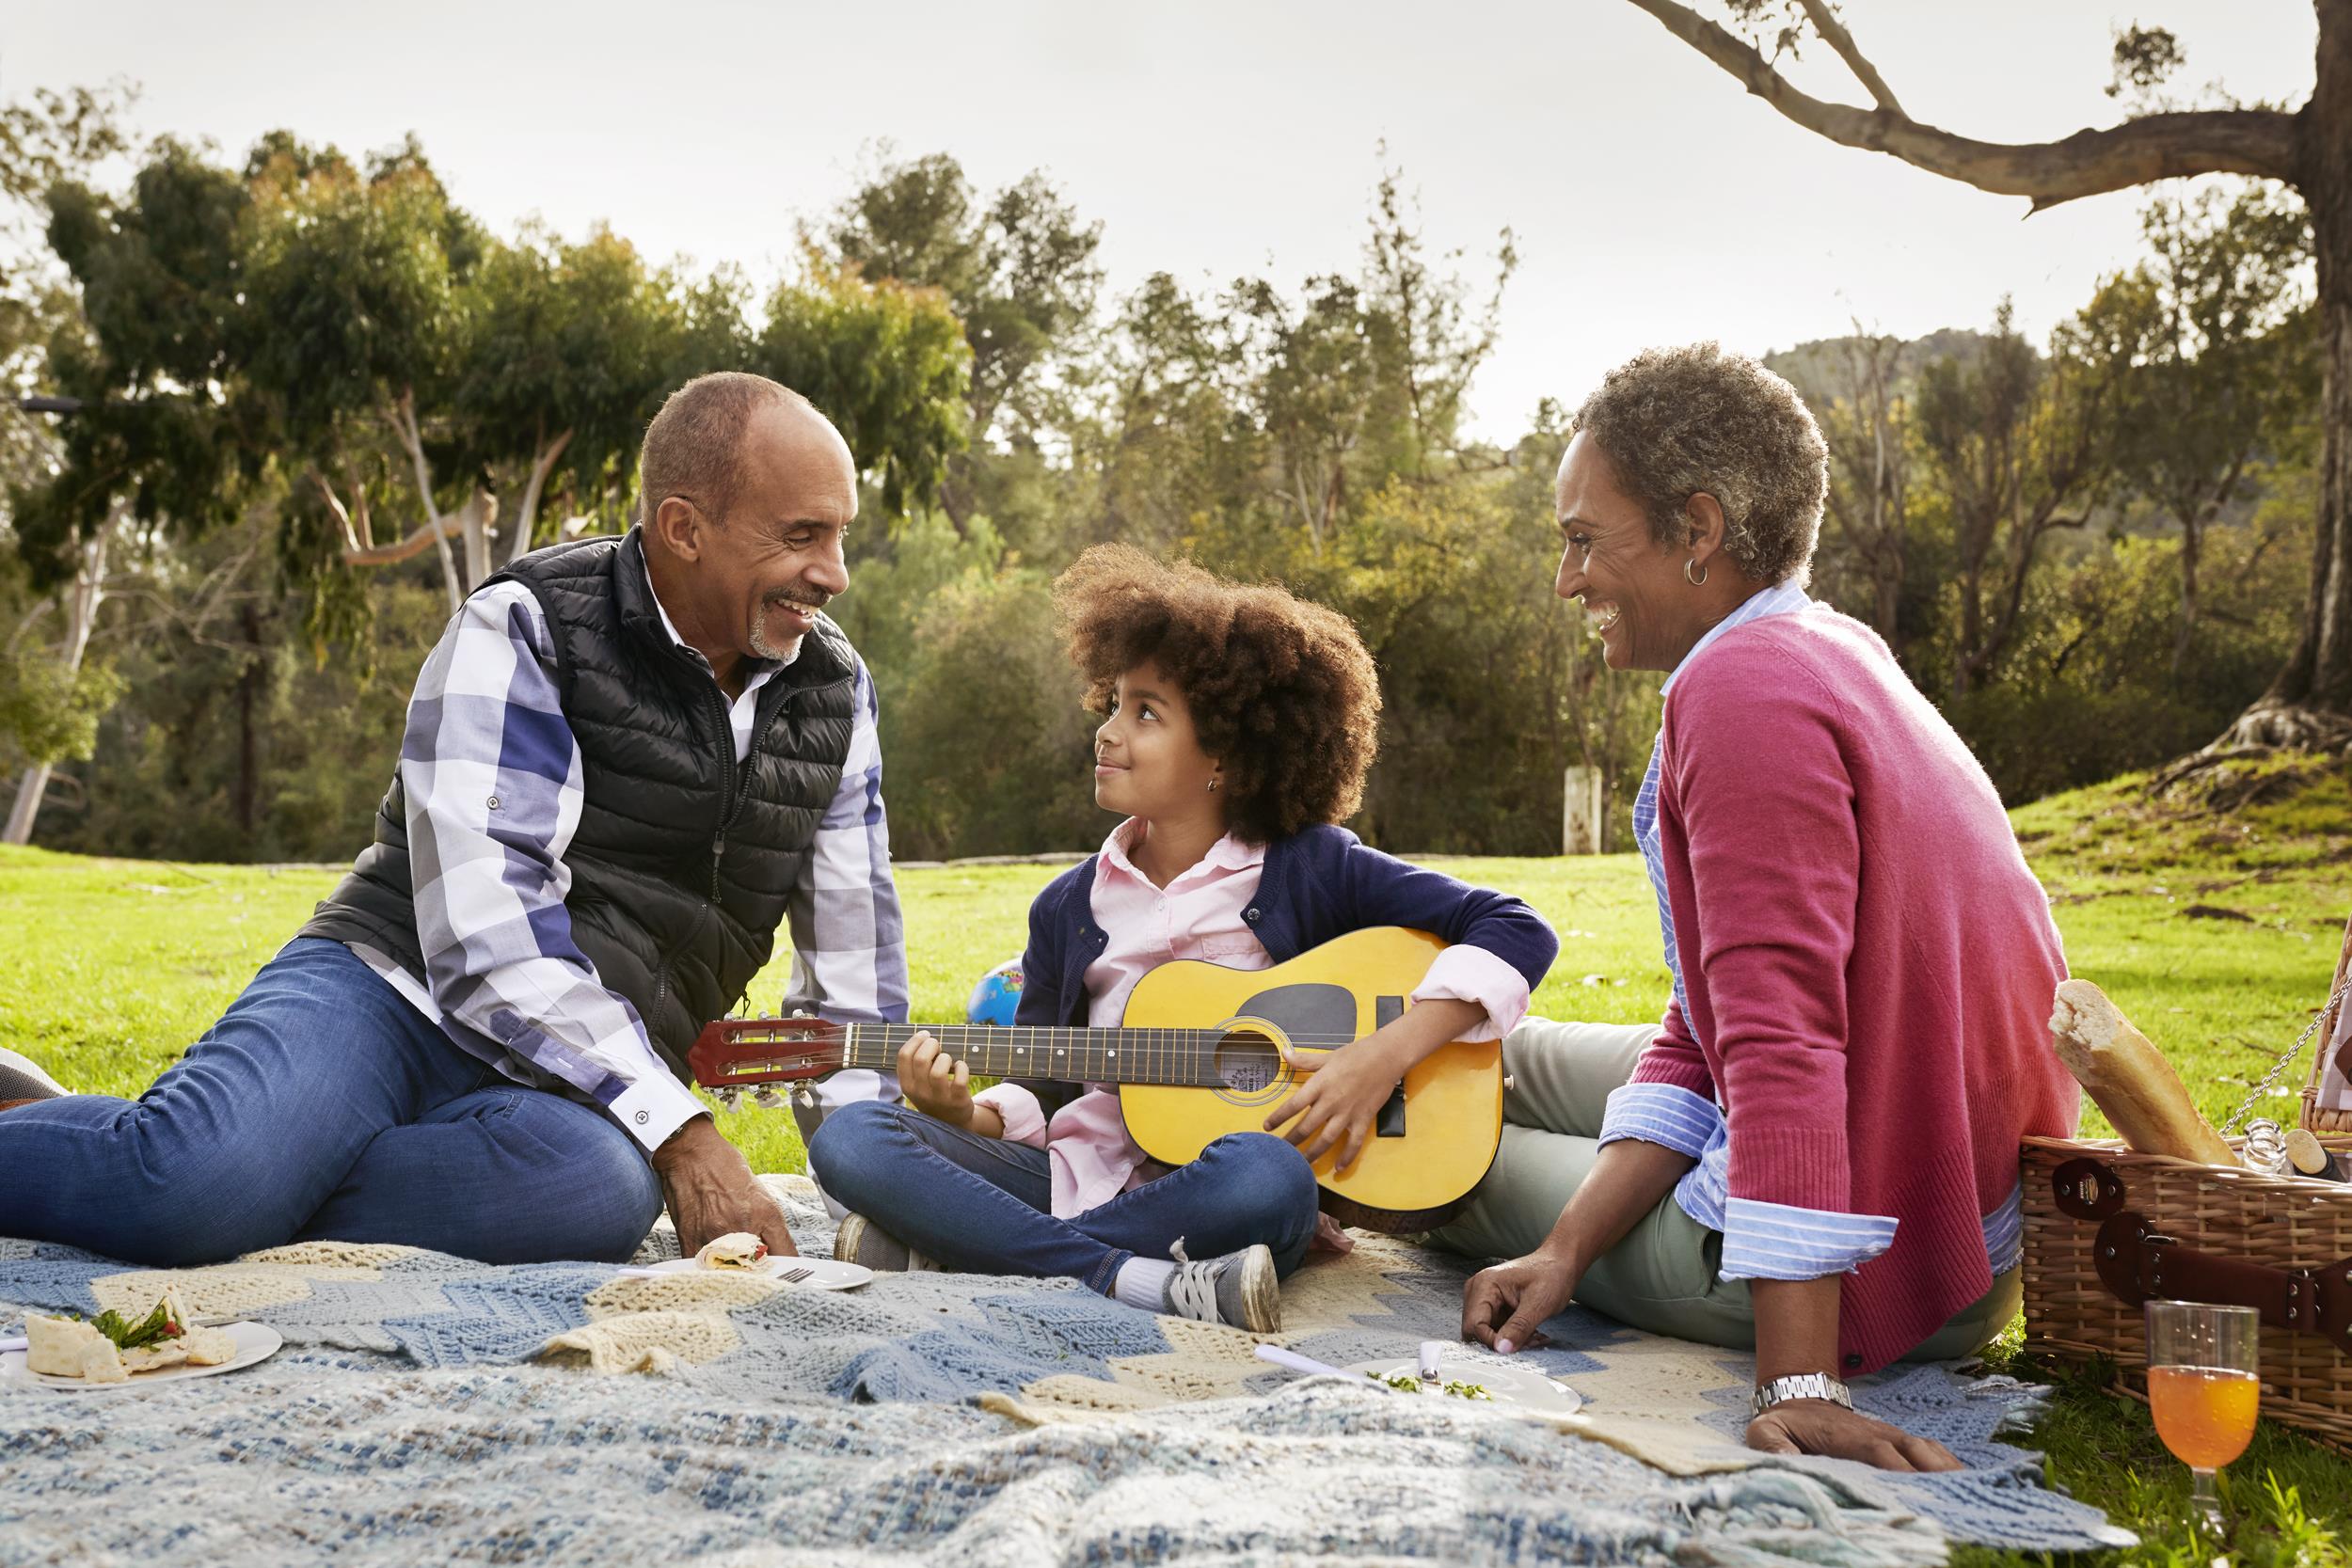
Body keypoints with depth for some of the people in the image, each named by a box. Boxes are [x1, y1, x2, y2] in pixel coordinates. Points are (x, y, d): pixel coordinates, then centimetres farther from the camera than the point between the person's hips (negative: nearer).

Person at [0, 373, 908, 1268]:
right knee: (190, 1183, -36)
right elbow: (490, 935, -18)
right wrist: (681, 1132, -23)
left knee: (605, 1186, -36)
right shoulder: (524, 631, -7)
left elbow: (854, 972, 14)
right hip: (396, 995, -4)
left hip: (578, 1097, 4)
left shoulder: (834, 690, 9)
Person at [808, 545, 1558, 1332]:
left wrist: (1389, 1054, -16)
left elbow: (1517, 932, -6)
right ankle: (1145, 1284, -28)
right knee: (851, 1138, -18)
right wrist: (965, 1113, -6)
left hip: (1210, 1199, -3)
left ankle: (942, 1249, -24)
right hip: (1078, 1173, 4)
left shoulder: (1312, 870, -1)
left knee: (1268, 1174, -40)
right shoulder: (1069, 906, 11)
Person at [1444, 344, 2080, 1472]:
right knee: (1497, 1060, 22)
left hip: (1871, 1266, -10)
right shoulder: (1830, 653, 10)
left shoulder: (1745, 690, -23)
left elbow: (1781, 1037, -31)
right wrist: (1565, 1250, 1)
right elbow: (1718, 1017, 8)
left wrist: (1800, 1387, -32)